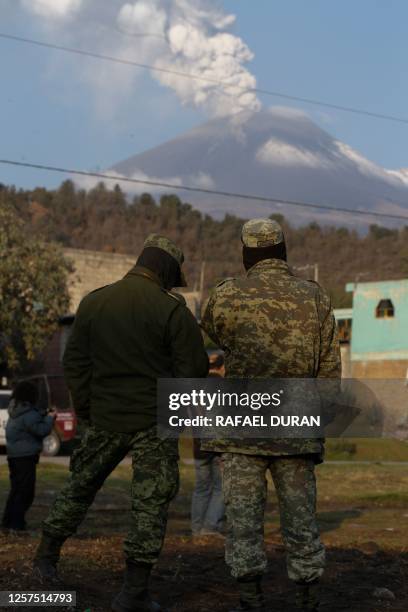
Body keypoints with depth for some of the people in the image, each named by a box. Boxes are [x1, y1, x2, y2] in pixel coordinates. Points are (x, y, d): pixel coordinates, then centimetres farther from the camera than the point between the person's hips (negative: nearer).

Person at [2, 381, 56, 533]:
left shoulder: (15, 411, 12)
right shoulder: (28, 414, -18)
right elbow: (42, 430, -17)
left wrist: (44, 416, 9)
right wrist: (50, 418, -3)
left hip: (14, 456, 9)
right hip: (25, 457, -9)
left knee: (16, 490, 17)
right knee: (25, 492, -4)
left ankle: (8, 523, 20)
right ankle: (17, 525, -5)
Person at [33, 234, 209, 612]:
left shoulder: (93, 303, 3)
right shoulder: (172, 309, -11)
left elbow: (75, 363, 6)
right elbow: (195, 368, -10)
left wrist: (86, 411, 14)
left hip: (105, 420, 4)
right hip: (155, 421, -4)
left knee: (81, 486, 21)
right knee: (150, 503, 3)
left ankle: (47, 556, 31)